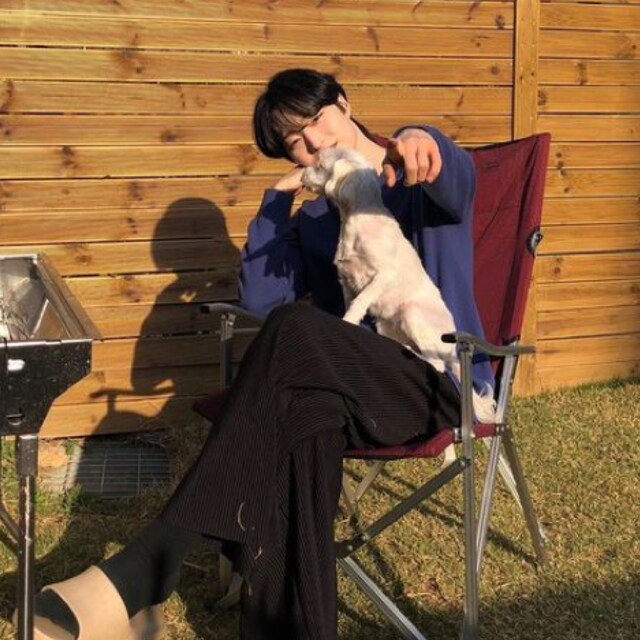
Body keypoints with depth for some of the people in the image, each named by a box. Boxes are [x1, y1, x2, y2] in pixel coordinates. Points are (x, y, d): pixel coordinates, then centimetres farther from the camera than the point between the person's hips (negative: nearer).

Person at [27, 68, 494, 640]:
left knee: (298, 331, -34)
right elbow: (258, 298, 5)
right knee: (303, 416, -35)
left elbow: (457, 177, -21)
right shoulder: (314, 219, 20)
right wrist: (278, 200, 2)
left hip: (441, 380, -4)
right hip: (357, 381, 5)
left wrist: (421, 138, -44)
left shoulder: (420, 177, 6)